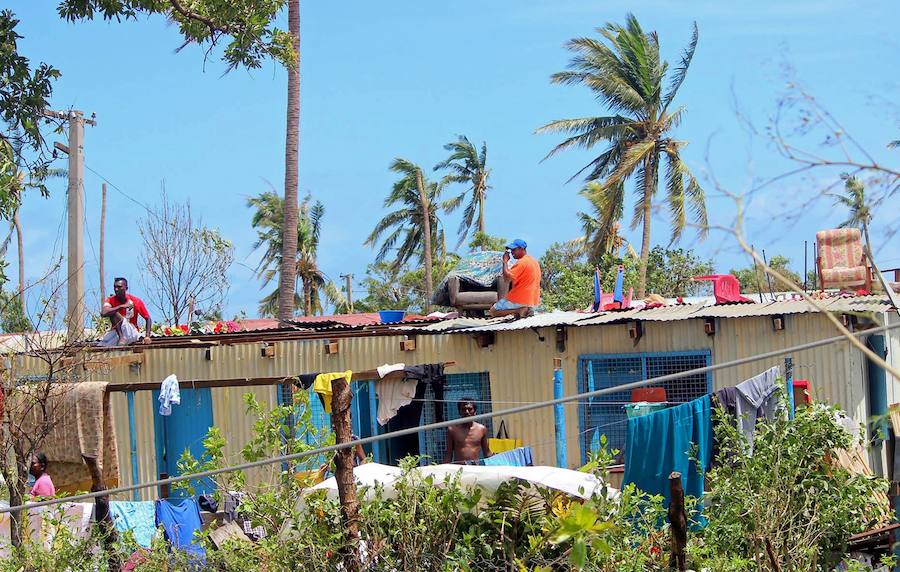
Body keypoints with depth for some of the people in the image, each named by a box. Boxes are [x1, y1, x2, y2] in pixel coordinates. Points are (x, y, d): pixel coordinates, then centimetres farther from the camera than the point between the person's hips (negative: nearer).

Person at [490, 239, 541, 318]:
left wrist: (505, 261, -14)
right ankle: (526, 309, 3)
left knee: (493, 311, 0)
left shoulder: (522, 262, -17)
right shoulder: (535, 261, 13)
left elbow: (507, 277, -25)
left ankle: (520, 310, -14)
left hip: (519, 300, -9)